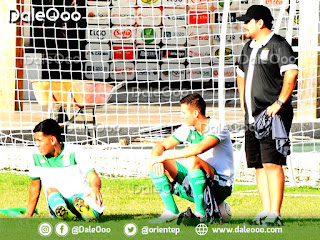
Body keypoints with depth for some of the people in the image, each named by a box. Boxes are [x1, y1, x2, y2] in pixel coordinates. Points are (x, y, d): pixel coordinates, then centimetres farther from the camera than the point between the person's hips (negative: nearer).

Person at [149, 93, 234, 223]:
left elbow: (199, 148, -36)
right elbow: (160, 146, 7)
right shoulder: (187, 129, 5)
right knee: (156, 164, -5)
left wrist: (164, 157, -32)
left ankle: (200, 212, -27)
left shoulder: (217, 127, -17)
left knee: (192, 161, -36)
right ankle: (171, 211, -6)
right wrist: (156, 158, -19)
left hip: (220, 186, -7)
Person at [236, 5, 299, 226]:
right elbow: (241, 74, 32)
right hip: (253, 116, 9)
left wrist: (279, 102, -25)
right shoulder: (249, 47, 18)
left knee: (272, 163, -14)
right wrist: (244, 105, 22)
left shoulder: (278, 45, -9)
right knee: (259, 165, 7)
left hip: (274, 116, -9)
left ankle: (275, 214, -17)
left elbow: (291, 73, -22)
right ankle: (266, 210, 9)